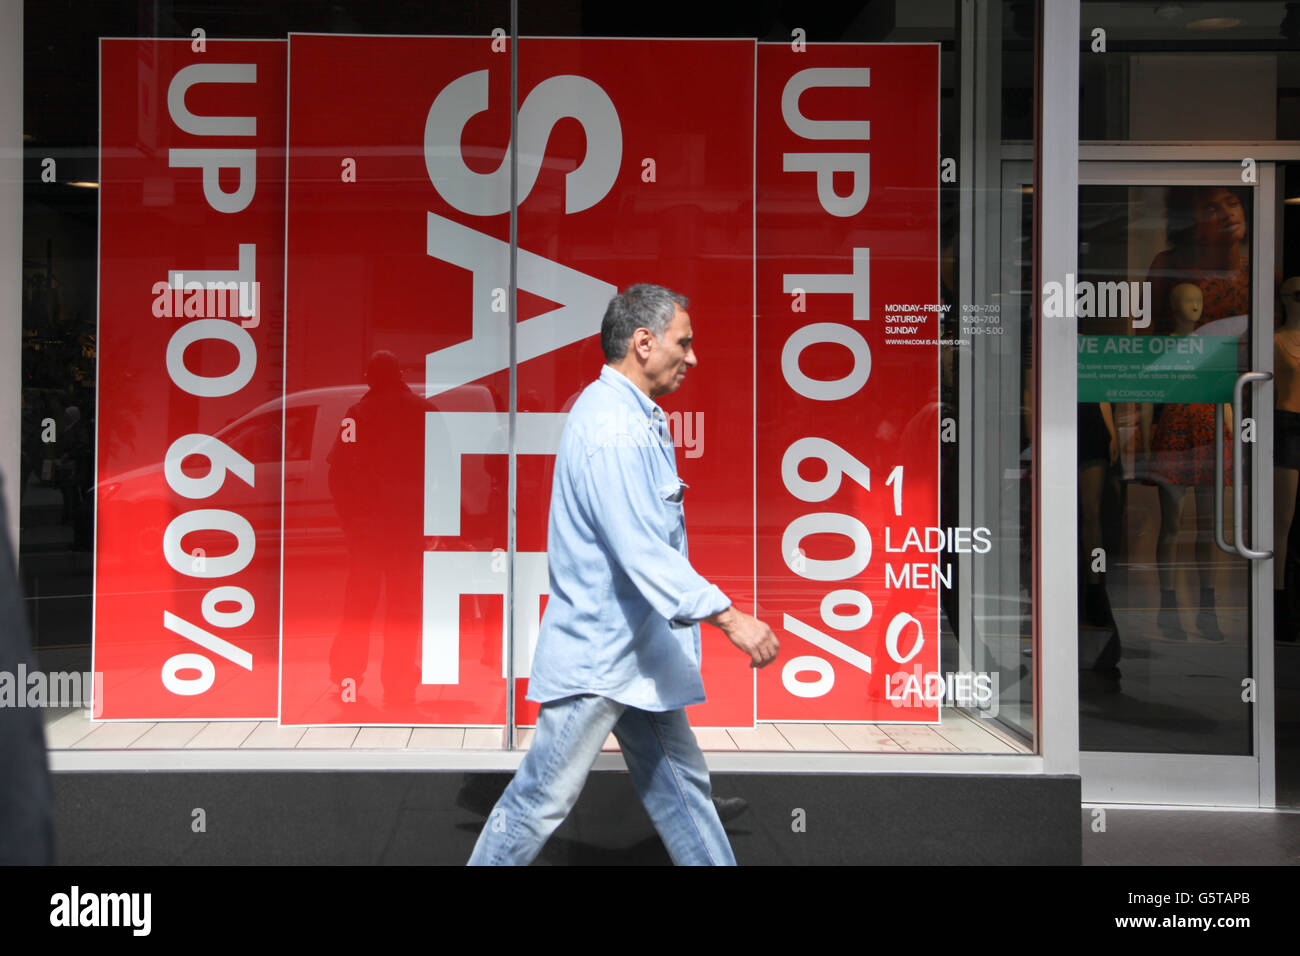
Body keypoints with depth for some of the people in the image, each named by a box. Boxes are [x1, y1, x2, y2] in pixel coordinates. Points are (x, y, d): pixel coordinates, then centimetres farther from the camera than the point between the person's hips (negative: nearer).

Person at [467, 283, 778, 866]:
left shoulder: (635, 419, 13)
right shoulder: (612, 428, -21)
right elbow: (642, 551, -29)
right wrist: (729, 618, -31)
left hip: (637, 653, 11)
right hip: (597, 655, -10)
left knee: (680, 785, 16)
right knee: (545, 799, -1)